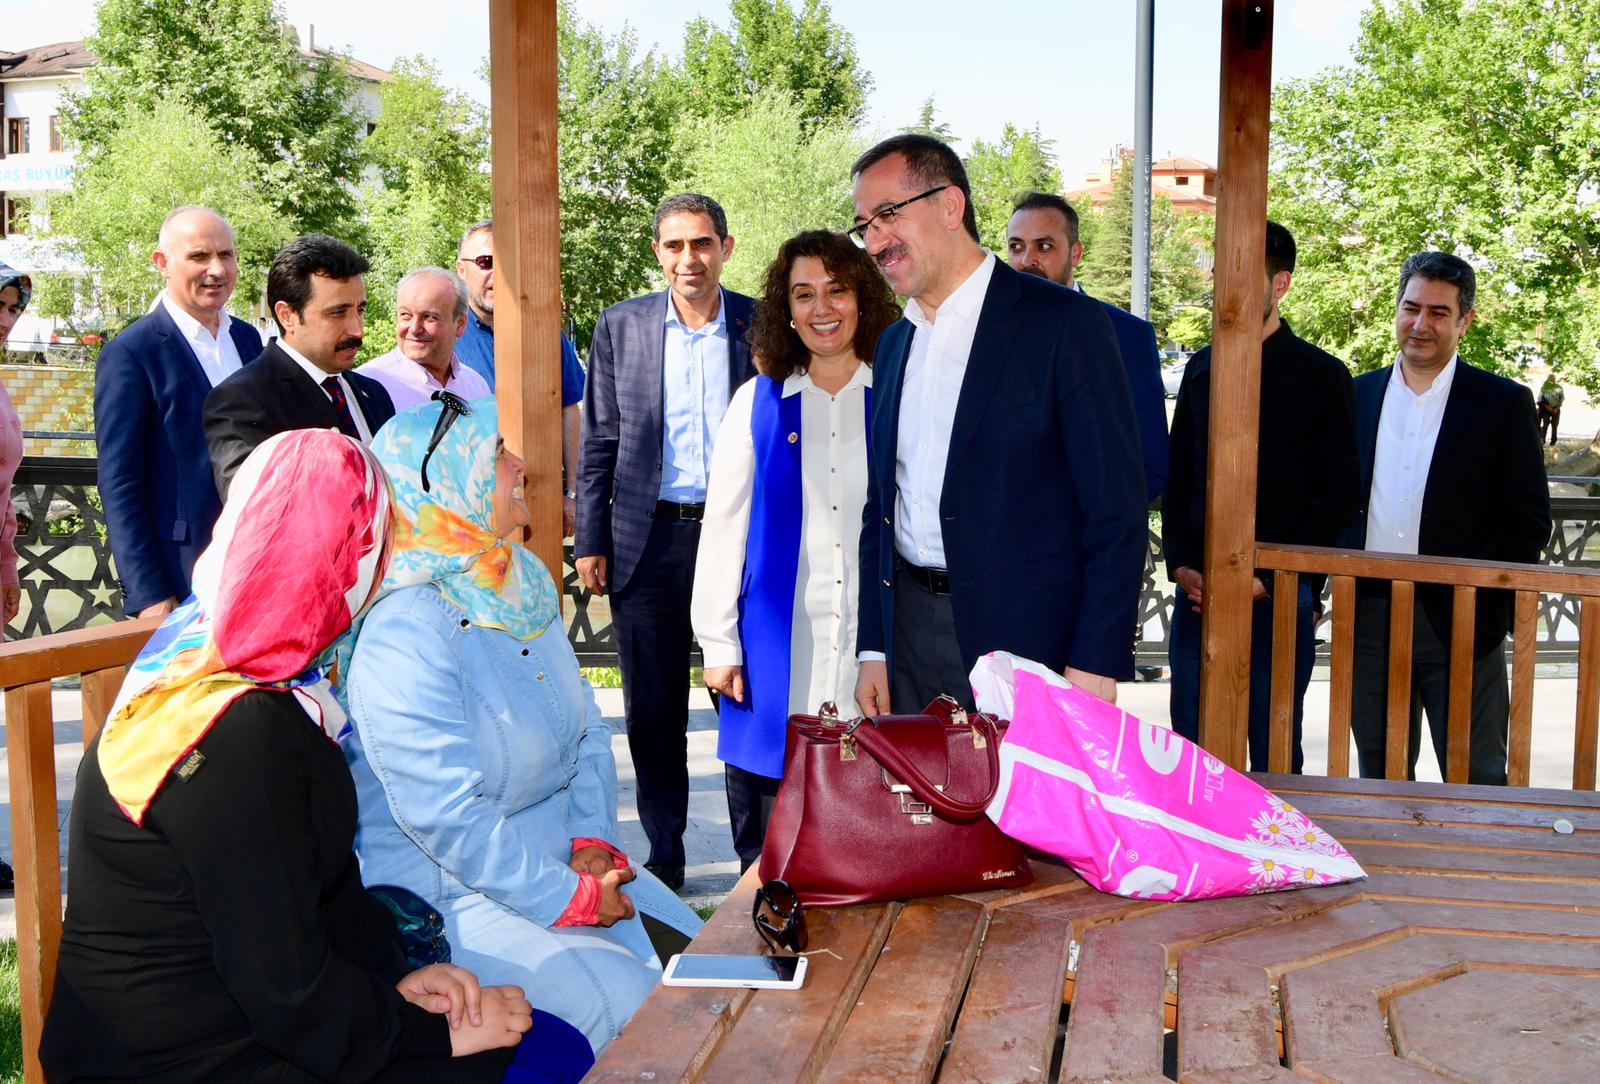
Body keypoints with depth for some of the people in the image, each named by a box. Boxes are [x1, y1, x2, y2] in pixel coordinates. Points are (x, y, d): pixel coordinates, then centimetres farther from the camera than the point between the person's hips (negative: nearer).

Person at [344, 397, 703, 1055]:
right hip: (450, 895, -8)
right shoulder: (404, 636, -23)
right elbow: (446, 816, -27)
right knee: (620, 1005, -22)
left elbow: (587, 726, 11)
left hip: (560, 856, 8)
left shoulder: (520, 590, 5)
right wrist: (569, 900, -20)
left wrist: (594, 838, -4)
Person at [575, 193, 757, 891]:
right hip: (648, 540, 1)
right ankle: (664, 854, 23)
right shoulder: (620, 326, 4)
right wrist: (590, 540, 1)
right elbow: (599, 443, 6)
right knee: (653, 710, 9)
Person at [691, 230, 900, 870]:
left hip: (874, 643, -1)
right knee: (768, 844, 5)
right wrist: (719, 643, 3)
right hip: (778, 647, 1)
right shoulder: (757, 403, 7)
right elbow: (723, 524, 8)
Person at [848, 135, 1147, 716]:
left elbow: (1116, 513, -10)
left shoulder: (1066, 324, -7)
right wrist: (872, 649, 11)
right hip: (910, 630, 6)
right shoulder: (893, 344, 14)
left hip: (1026, 640, -5)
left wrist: (1094, 667, -15)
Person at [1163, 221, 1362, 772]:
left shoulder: (1320, 374, -1)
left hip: (1279, 596, -4)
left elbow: (1339, 499, -3)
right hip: (1199, 590, 4)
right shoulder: (1203, 368, 13)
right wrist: (1183, 566, 0)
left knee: (1274, 754, 3)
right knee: (1192, 750, 6)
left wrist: (1264, 578, -11)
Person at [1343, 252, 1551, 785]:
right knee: (1380, 776, 14)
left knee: (1477, 780, 3)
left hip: (1462, 622, -3)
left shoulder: (1504, 403, -1)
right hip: (1369, 616, 3)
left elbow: (1530, 519, -2)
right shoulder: (1356, 395, 8)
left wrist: (1491, 607, -10)